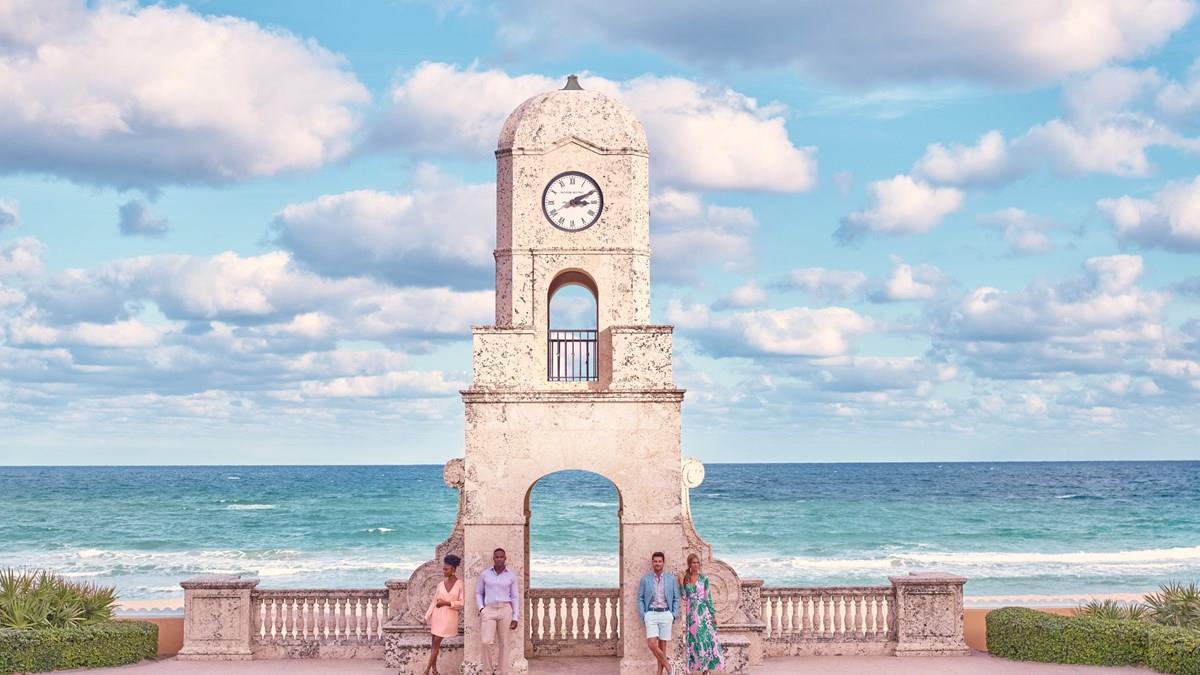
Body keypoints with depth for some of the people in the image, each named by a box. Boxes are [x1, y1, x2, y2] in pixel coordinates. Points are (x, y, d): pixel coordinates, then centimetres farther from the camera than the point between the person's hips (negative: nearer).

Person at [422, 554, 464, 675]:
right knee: (435, 643, 5)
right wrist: (427, 616, 3)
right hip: (437, 615, 3)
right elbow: (434, 601, 7)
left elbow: (462, 603, -8)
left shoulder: (460, 584, -6)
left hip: (449, 616, -3)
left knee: (437, 642, -2)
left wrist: (447, 603, -16)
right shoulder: (441, 584, 4)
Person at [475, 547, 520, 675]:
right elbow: (478, 593, 15)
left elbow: (515, 598, 7)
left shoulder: (511, 576, 5)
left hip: (505, 611, 0)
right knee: (486, 642, -14)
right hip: (489, 611, 0)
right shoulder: (485, 574, 6)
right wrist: (481, 609, -2)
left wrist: (515, 618, 0)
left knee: (503, 644, 1)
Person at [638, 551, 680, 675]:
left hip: (665, 614, 0)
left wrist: (674, 615, 0)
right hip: (651, 614, 0)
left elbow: (676, 598, 10)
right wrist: (643, 615, -2)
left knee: (662, 645, 2)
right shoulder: (645, 579, 6)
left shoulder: (672, 579, 6)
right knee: (652, 644, -13)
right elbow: (640, 598, 8)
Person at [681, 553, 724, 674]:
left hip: (703, 612, -2)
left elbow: (708, 597, 1)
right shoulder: (685, 579, 7)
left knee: (705, 638, -6)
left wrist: (713, 614, -1)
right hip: (691, 613, 2)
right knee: (692, 641, 3)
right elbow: (684, 598, 9)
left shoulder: (704, 578, 2)